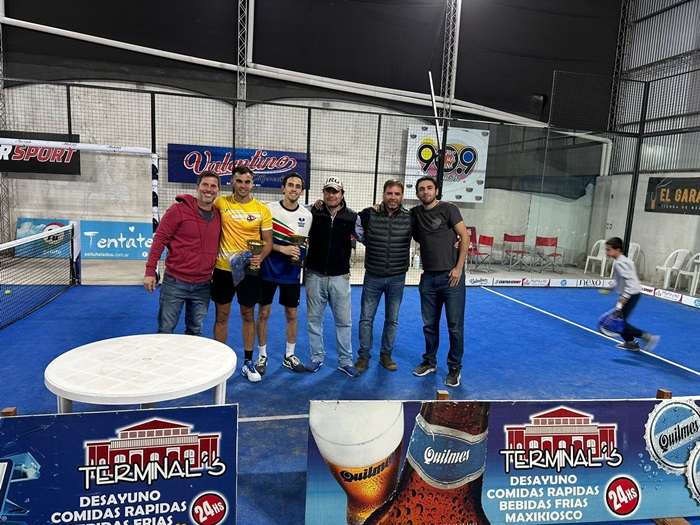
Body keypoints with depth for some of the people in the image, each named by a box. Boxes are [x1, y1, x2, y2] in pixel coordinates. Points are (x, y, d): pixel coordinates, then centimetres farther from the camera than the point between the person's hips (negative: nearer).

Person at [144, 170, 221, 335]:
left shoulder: (219, 216, 5)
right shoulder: (178, 210, -9)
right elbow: (159, 239, -8)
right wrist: (150, 271, -12)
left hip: (203, 285, 4)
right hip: (175, 281, -4)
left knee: (195, 332, 15)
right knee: (165, 330, 5)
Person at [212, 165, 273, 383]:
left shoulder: (262, 210, -2)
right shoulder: (221, 203, -2)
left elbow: (268, 241, 1)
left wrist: (261, 256, -20)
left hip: (249, 269, 0)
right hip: (223, 268, 0)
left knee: (248, 316, 10)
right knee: (222, 316, 10)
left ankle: (248, 363, 24)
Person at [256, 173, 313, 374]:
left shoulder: (307, 215, 2)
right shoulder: (269, 209, -7)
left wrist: (299, 255, -8)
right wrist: (282, 248, -19)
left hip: (292, 273, 2)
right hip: (268, 270, -2)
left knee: (292, 314, 9)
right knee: (263, 313, 5)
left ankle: (289, 356, 26)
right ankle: (262, 356, 21)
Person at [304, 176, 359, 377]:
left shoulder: (351, 217, 0)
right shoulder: (313, 213, 0)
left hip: (340, 277, 0)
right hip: (315, 275, 1)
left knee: (344, 321, 6)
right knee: (314, 319, 10)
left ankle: (345, 361, 19)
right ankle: (317, 357, 26)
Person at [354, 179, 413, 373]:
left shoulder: (410, 218, -7)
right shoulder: (369, 215, -9)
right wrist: (364, 238, -3)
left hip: (397, 279, 1)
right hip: (372, 277, 0)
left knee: (392, 320, 13)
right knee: (366, 318, 7)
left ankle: (386, 355, 30)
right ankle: (363, 356, 22)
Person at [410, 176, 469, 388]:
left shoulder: (448, 209, -4)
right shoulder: (415, 213, 8)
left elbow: (464, 236, -6)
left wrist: (459, 267, -11)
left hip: (451, 276, -4)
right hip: (428, 277, 4)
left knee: (455, 326, 3)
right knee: (429, 324, 13)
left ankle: (455, 368, 16)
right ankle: (429, 362, 30)